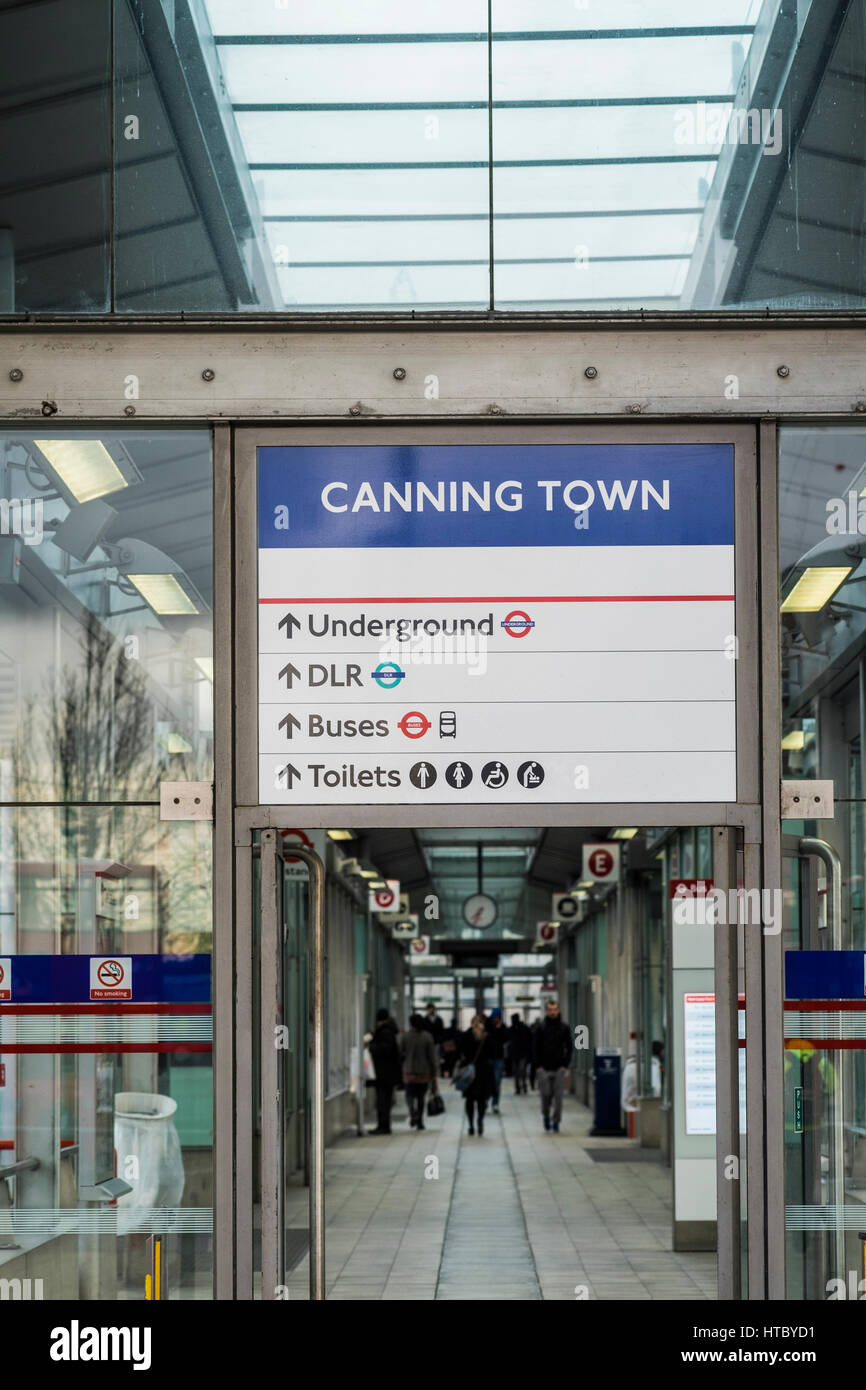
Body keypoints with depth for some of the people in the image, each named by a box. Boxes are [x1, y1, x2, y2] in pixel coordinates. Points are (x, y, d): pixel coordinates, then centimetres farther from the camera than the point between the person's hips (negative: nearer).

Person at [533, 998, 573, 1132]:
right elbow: (536, 1047, 5)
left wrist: (565, 1064, -4)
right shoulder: (541, 1026, 3)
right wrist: (537, 1066, -2)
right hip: (544, 1068, 0)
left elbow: (569, 1047, 6)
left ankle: (556, 1121, 5)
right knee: (545, 1094, -1)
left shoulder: (564, 1026, 4)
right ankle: (546, 1115, 23)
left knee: (558, 1095, -3)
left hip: (559, 1067, 0)